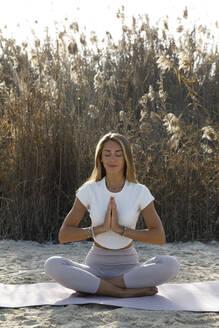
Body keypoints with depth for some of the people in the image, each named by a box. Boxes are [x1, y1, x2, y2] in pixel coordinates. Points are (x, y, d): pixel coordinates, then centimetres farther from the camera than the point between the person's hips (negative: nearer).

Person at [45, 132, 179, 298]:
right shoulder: (89, 190, -3)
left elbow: (159, 237, -9)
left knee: (171, 264, -29)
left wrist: (120, 229, -19)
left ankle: (93, 286, -23)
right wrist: (101, 228, -18)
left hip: (129, 265, 0)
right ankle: (126, 292, -27)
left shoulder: (140, 191, -3)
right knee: (52, 265, -28)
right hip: (96, 264, 0)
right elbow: (63, 235, -6)